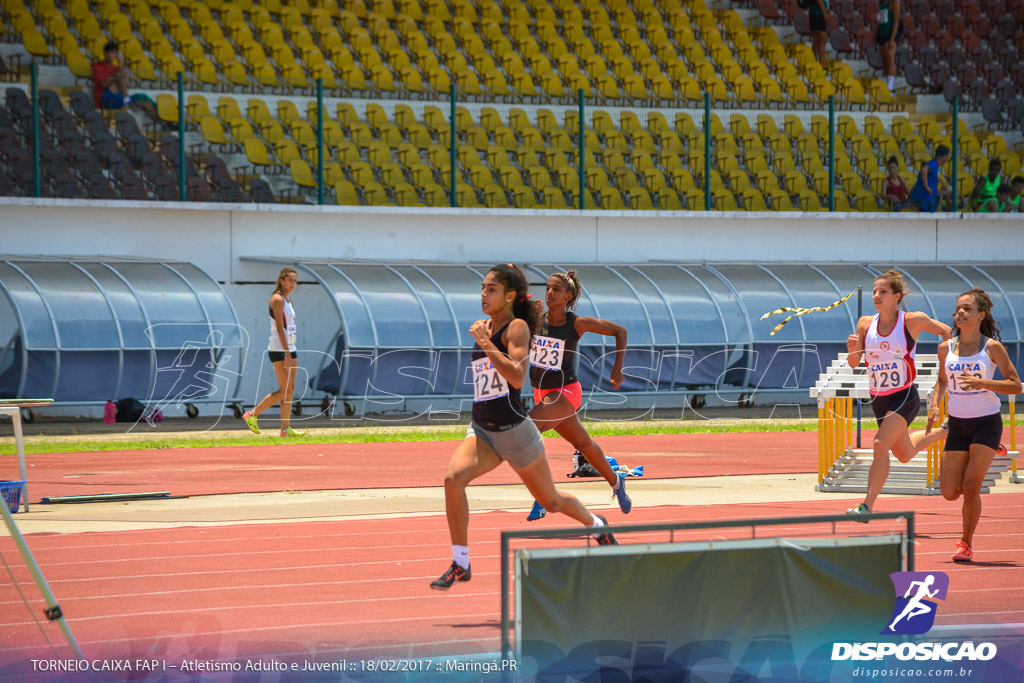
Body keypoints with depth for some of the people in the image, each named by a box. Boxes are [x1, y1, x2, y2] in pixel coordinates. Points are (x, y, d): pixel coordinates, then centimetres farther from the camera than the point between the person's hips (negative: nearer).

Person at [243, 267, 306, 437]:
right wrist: (287, 354, -23)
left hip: (290, 348, 9)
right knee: (285, 391, -10)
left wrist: (290, 353, 15)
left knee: (290, 390, 5)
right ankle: (251, 415, -1)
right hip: (279, 350, -9)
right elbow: (280, 327, -18)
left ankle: (286, 428, 7)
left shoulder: (287, 300, 16)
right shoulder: (277, 299, -12)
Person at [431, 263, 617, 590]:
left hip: (514, 430, -5)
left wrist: (486, 343, -27)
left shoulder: (517, 327, -12)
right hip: (481, 430, 5)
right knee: (453, 478, -23)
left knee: (551, 501, 13)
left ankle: (596, 524, 45)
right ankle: (460, 563, -17)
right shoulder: (482, 327, 9)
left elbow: (517, 378, -28)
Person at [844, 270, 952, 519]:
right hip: (878, 400, 6)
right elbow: (854, 363, 0)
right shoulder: (865, 324, -1)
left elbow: (945, 331, 5)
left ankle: (867, 505, -24)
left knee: (880, 445, -24)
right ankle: (943, 432, 50)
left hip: (904, 397, -6)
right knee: (905, 454, 21)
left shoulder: (912, 321, -11)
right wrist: (852, 349, -21)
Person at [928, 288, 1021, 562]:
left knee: (970, 487, -14)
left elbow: (1016, 386, -9)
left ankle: (967, 543, 5)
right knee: (949, 493, 1)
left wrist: (983, 383, -23)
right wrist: (934, 403, 1)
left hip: (986, 423, -4)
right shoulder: (946, 348, 3)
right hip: (957, 424, 4)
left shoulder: (992, 347, -8)